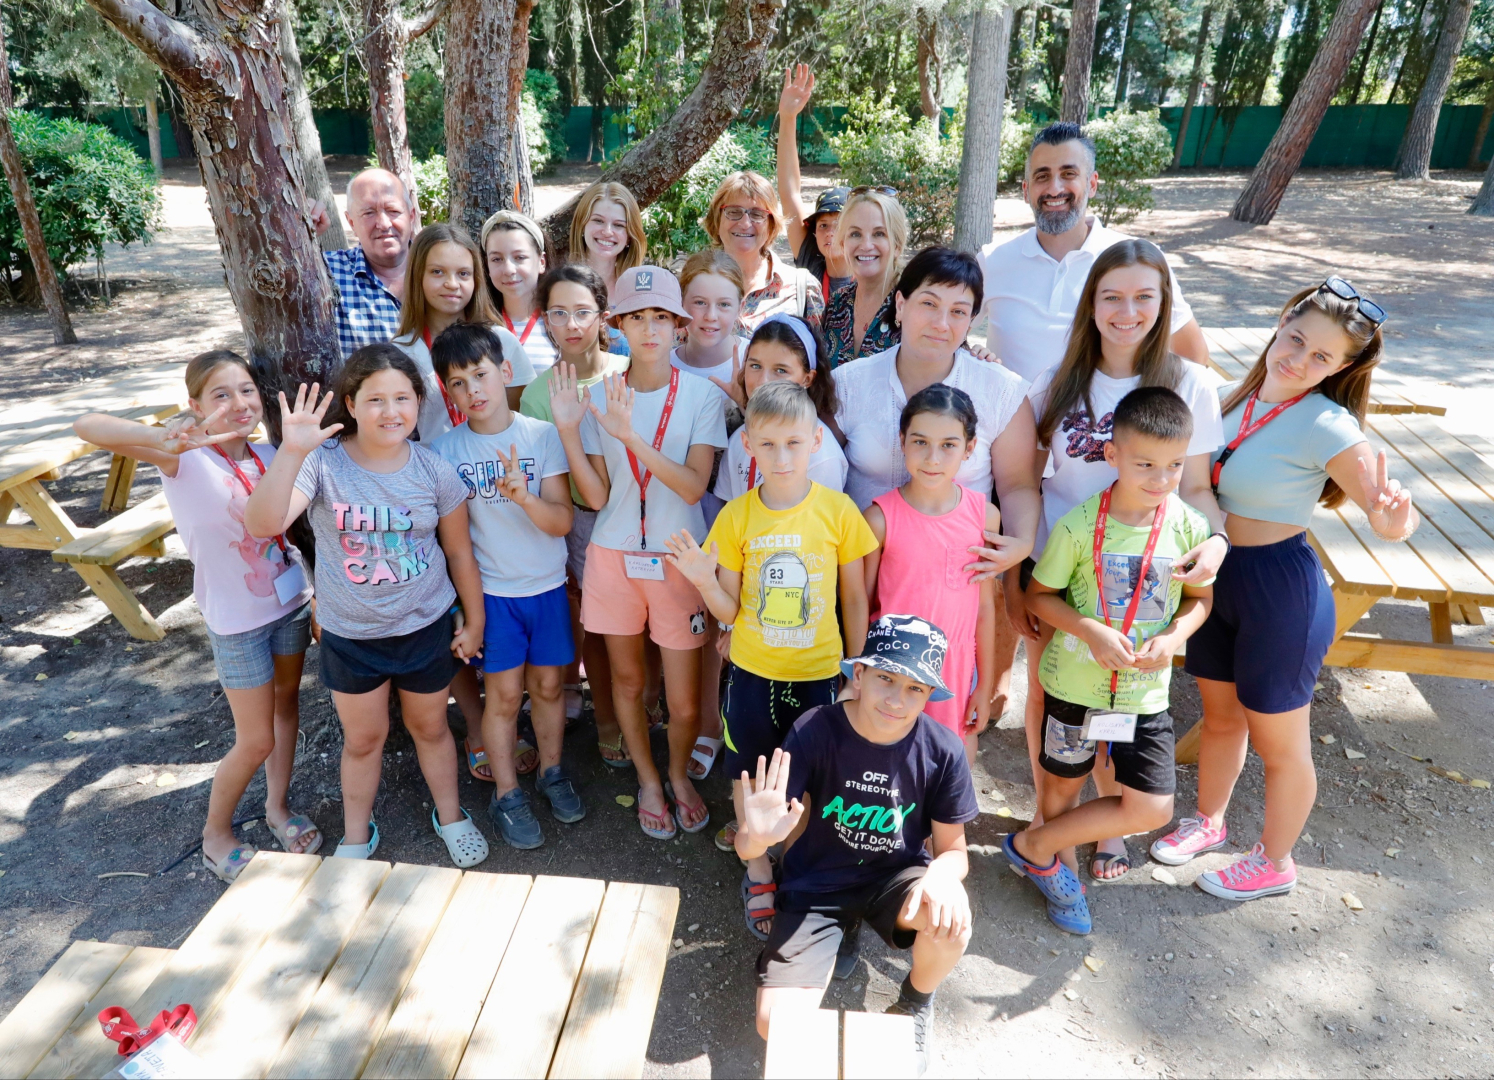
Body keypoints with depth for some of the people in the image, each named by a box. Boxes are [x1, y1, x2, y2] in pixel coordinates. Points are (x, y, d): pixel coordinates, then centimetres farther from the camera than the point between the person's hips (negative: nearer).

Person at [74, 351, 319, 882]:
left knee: (287, 702, 20)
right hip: (237, 620, -5)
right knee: (256, 742, 4)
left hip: (291, 600, 5)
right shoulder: (186, 459, -19)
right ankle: (216, 835, 30)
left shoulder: (267, 455, -4)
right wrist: (165, 439, -52)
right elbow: (88, 426, -34)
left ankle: (278, 806, 42)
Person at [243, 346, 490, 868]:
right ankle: (356, 836, 43)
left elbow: (459, 552, -2)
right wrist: (292, 451, -44)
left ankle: (449, 815, 45)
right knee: (362, 739, 19)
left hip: (426, 628, 0)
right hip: (350, 636, 0)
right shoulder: (323, 463, -17)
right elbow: (263, 523, -32)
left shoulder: (433, 469, -12)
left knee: (430, 727, 20)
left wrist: (474, 623, 4)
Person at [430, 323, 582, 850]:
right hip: (489, 589, -1)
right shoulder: (445, 449, -6)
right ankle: (507, 794, 24)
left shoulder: (543, 435, -7)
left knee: (548, 684, 12)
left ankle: (551, 773, 35)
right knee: (505, 692, 6)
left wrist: (524, 496, -30)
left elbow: (562, 521, -11)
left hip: (547, 586, 1)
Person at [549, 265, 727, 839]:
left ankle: (679, 774, 36)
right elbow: (596, 496, -3)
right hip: (614, 555, 2)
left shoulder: (700, 394, -6)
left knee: (685, 702, 3)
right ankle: (648, 781, 40)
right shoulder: (600, 396, 0)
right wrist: (567, 429, -13)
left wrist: (632, 437, -28)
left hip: (678, 559, -2)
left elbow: (694, 486, -17)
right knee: (627, 680, 16)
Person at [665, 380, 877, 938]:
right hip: (752, 672, 1)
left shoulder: (838, 510, -10)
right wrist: (704, 581, -23)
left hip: (818, 672, -1)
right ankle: (758, 876, 39)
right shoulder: (736, 516, -8)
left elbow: (854, 599, 0)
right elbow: (730, 612, -3)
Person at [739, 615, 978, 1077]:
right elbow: (746, 848, -21)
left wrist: (943, 873, -30)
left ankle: (916, 1004, 4)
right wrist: (757, 835, -47)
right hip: (816, 884, -1)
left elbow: (953, 848, -5)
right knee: (777, 1025, -16)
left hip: (895, 877, 2)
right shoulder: (815, 731, -24)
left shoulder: (942, 750, -18)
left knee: (950, 914, -32)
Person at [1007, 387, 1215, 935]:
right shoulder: (1079, 526, -16)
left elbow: (1199, 598, 6)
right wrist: (1090, 631, -22)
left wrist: (1173, 636, -14)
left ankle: (1033, 846, 20)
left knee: (1152, 809, 0)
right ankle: (1055, 865, 44)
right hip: (1075, 681, -2)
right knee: (1063, 785, 15)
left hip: (1147, 691, 2)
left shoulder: (1190, 527, -9)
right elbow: (1039, 594, -6)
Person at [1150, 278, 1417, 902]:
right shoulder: (1233, 397, -2)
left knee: (1277, 741, 13)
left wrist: (1389, 522, -40)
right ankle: (1208, 821, 48)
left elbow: (1391, 516, -20)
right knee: (1220, 715, 25)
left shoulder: (1328, 428, -20)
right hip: (1216, 575, 6)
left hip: (1280, 586, -6)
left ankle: (1274, 862, 37)